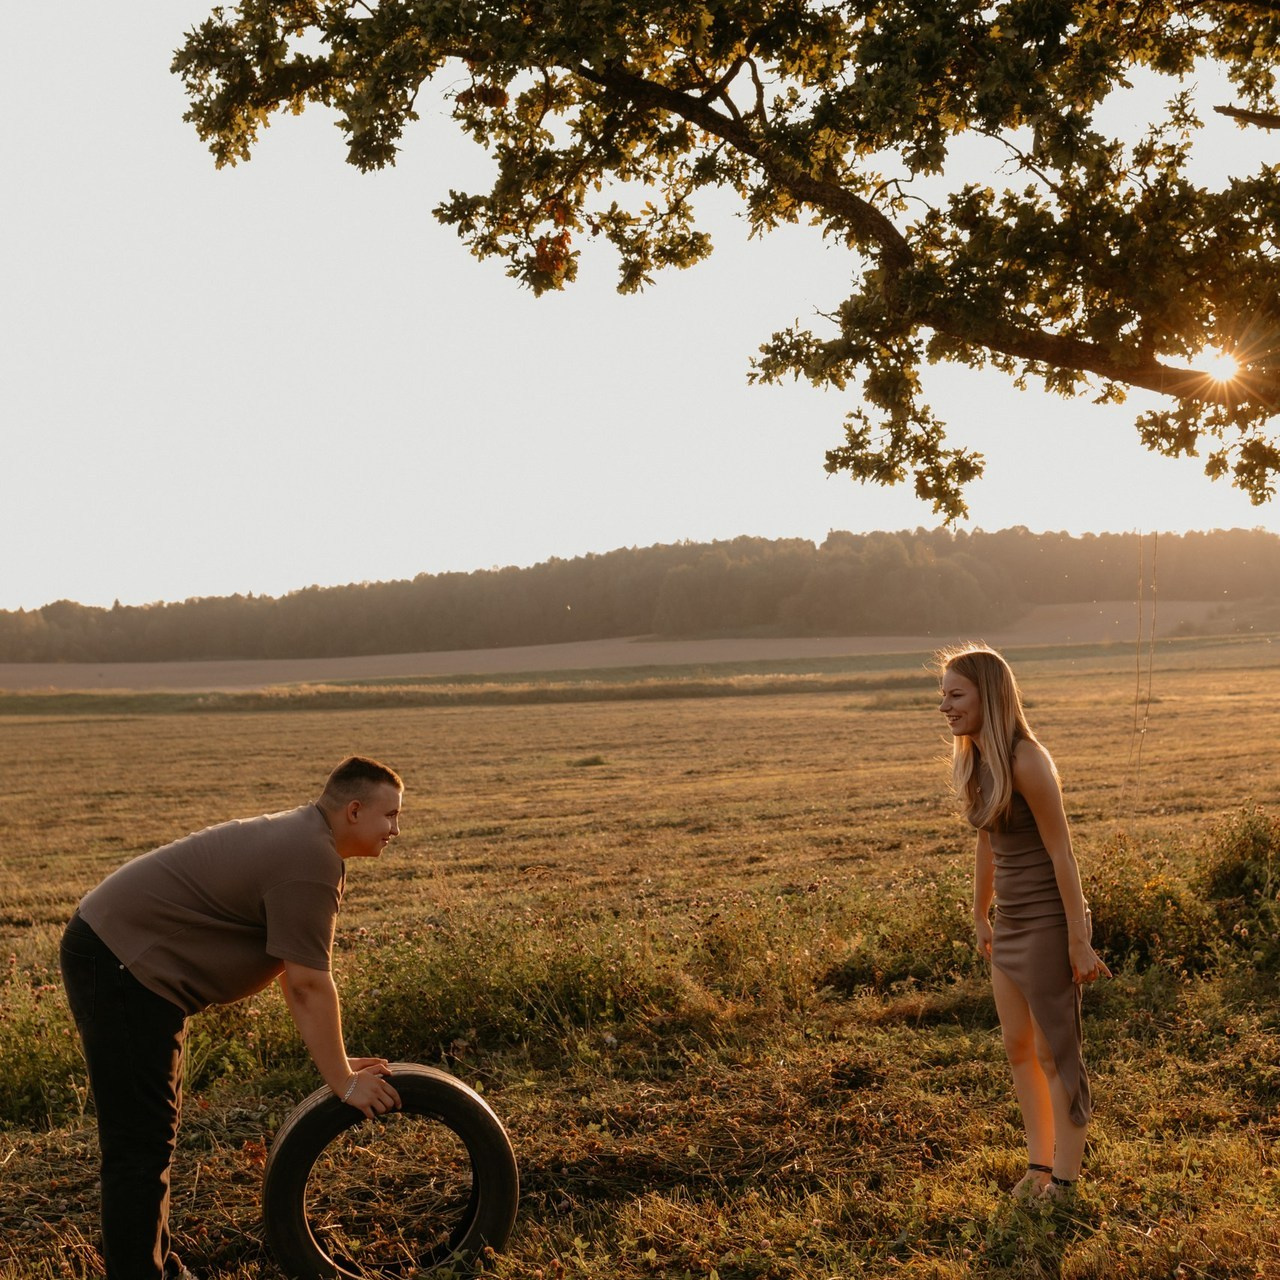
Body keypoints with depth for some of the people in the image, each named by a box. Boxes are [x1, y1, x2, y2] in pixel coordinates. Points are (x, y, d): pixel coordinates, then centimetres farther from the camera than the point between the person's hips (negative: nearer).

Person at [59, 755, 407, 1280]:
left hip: (118, 952, 11)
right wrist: (343, 1081, -9)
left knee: (150, 1136, 17)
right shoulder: (311, 862, -19)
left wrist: (340, 1062, 17)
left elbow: (297, 975, 17)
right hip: (120, 964, -11)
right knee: (140, 1145, -7)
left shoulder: (302, 840, 12)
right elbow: (309, 985, -18)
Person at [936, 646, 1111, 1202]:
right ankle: (1039, 1165, 30)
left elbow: (1061, 853, -19)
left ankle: (1064, 1182, 17)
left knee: (1055, 1052, 4)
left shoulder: (1026, 761, -21)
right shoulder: (976, 762, 5)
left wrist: (1078, 942, -18)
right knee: (1018, 1048, 16)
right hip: (1011, 926, 8)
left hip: (1048, 922, -8)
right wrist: (980, 917, 23)